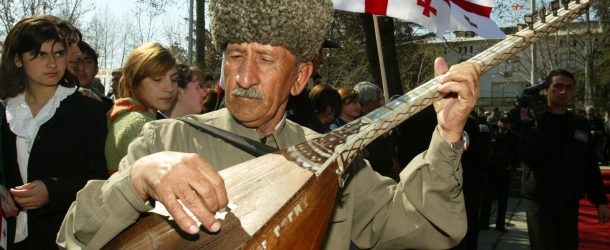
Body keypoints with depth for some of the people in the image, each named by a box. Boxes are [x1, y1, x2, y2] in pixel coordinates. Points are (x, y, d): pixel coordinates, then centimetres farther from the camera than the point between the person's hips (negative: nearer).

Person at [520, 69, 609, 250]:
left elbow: (591, 166, 11)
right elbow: (530, 159, -17)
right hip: (540, 201, -4)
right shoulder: (534, 121, -4)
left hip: (570, 202, 4)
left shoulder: (580, 124, 8)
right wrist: (534, 126, -23)